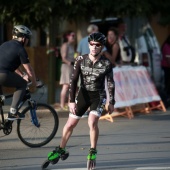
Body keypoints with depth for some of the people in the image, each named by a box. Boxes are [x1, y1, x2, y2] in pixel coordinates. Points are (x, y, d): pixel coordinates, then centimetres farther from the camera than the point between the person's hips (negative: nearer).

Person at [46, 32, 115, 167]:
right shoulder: (80, 60, -11)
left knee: (92, 122, -24)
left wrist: (111, 103, 3)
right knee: (70, 124, 6)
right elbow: (74, 80, -9)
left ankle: (93, 151, -5)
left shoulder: (106, 64, -12)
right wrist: (72, 101, -14)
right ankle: (61, 150, 26)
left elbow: (110, 83, -1)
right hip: (83, 94, 2)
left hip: (98, 96, -2)